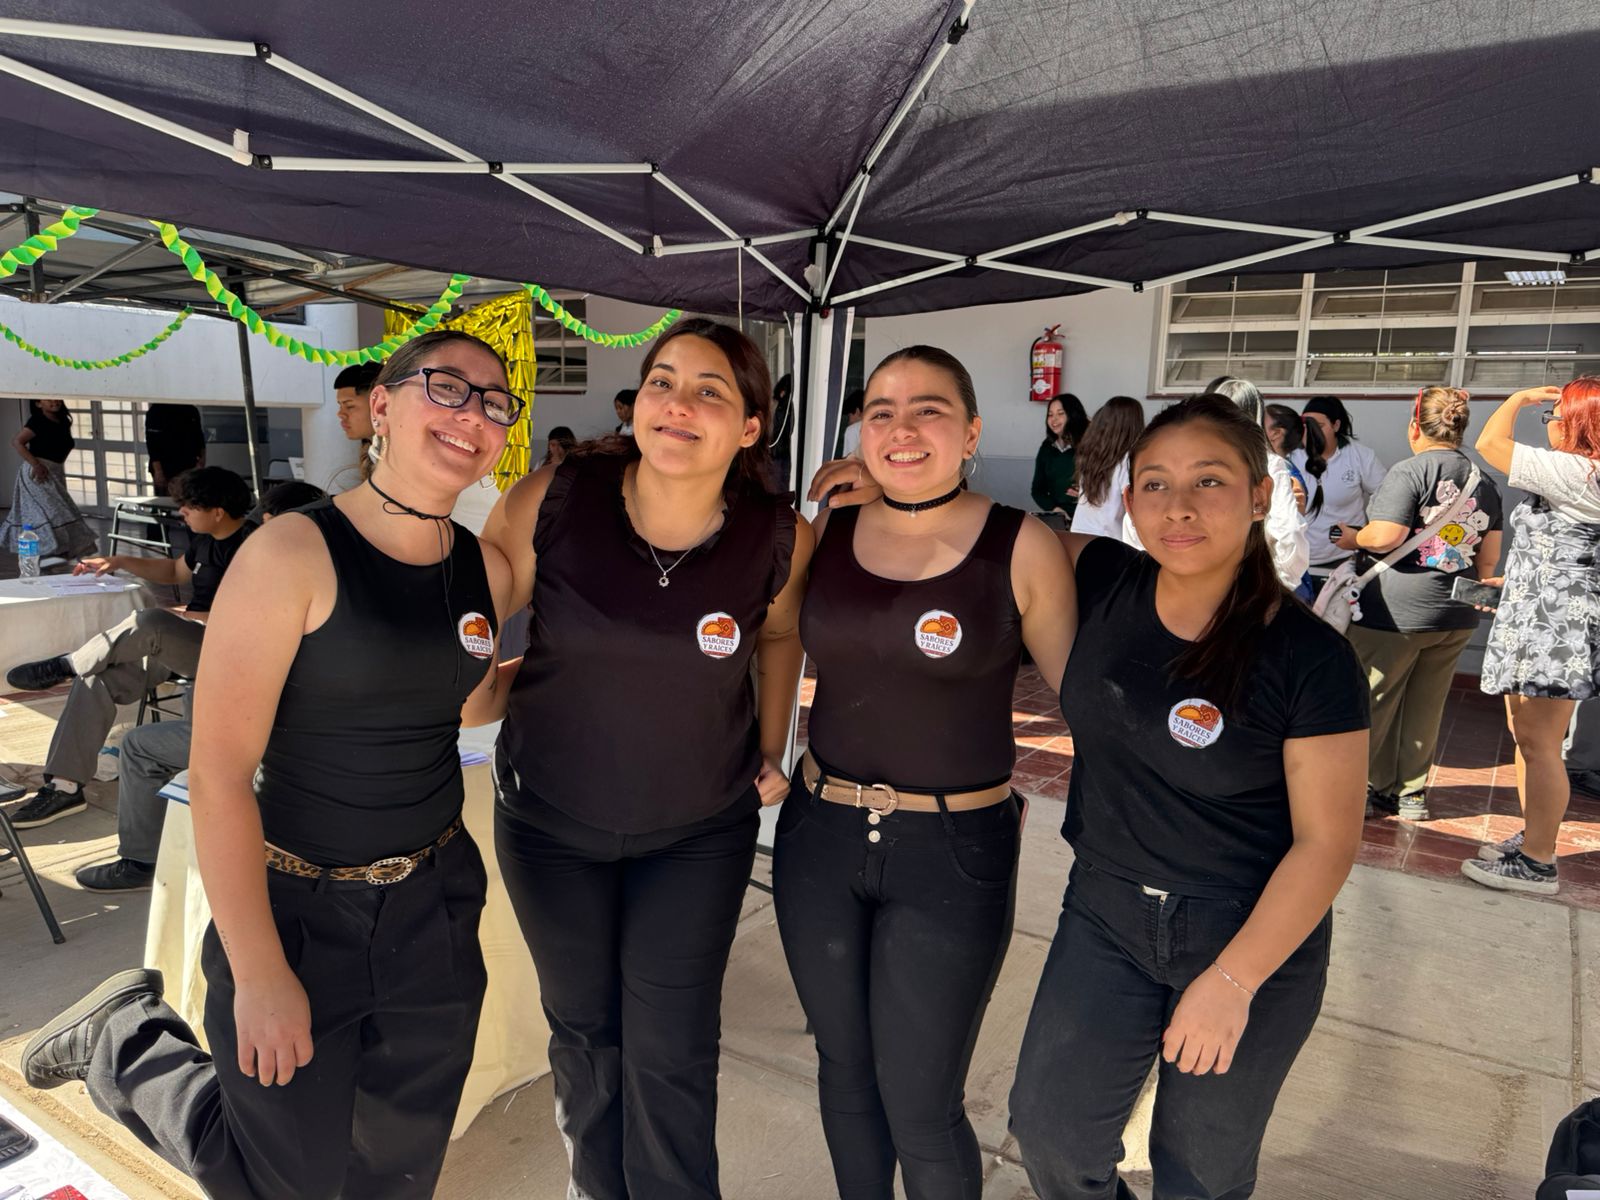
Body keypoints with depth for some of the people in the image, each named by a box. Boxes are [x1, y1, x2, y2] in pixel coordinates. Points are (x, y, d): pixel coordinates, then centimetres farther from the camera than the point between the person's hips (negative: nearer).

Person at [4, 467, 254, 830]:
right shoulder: (205, 539, 12)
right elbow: (176, 571, 33)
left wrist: (183, 617, -16)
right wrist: (121, 562, 23)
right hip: (178, 645, 9)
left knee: (147, 623, -34)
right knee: (96, 680, -7)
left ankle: (64, 665, -6)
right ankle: (65, 786, -1)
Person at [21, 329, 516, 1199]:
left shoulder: (487, 572, -1)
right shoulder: (293, 555, -18)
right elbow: (218, 772, -19)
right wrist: (259, 975, -18)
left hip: (433, 904, 5)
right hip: (297, 905, -5)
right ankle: (127, 1038, 35)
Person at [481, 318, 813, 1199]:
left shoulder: (780, 539, -16)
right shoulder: (551, 500, -20)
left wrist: (770, 754, 6)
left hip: (700, 830, 0)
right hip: (551, 819, 1)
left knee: (671, 1055, 5)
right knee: (583, 1029, 20)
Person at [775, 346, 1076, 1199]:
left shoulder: (1022, 549, -9)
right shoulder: (825, 531, 0)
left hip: (955, 853, -3)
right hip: (818, 836, 4)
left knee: (919, 1106, 5)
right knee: (844, 1069, 20)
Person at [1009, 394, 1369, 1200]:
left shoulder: (1308, 657, -18)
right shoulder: (1105, 583, -9)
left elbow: (1327, 838, -15)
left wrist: (1233, 980, -18)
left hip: (1254, 938, -3)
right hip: (1106, 916, 3)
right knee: (1048, 1129, 11)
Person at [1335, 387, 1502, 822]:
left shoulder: (1409, 472, -12)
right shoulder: (1485, 482, 10)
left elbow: (1384, 537, -21)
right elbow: (1489, 558, 12)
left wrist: (1352, 537, -1)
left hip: (1397, 611, -7)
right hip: (1457, 614, 7)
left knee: (1371, 703, 5)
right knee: (1425, 707, 15)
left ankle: (1362, 787, 14)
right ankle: (1412, 793, 24)